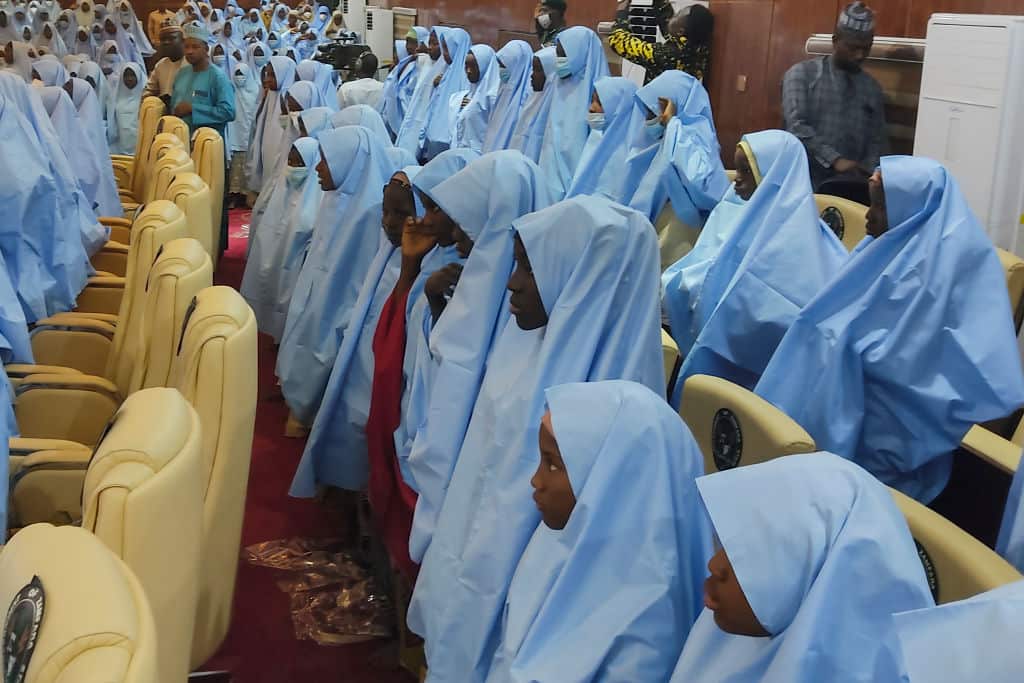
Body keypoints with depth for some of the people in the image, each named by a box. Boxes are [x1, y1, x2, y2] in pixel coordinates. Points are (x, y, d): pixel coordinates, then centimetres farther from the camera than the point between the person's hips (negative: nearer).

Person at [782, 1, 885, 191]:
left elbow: (877, 141, 13)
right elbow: (797, 126, -10)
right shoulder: (802, 74, 1)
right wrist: (835, 160, -20)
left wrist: (866, 171, -8)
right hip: (804, 184, -3)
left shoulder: (872, 88, 14)